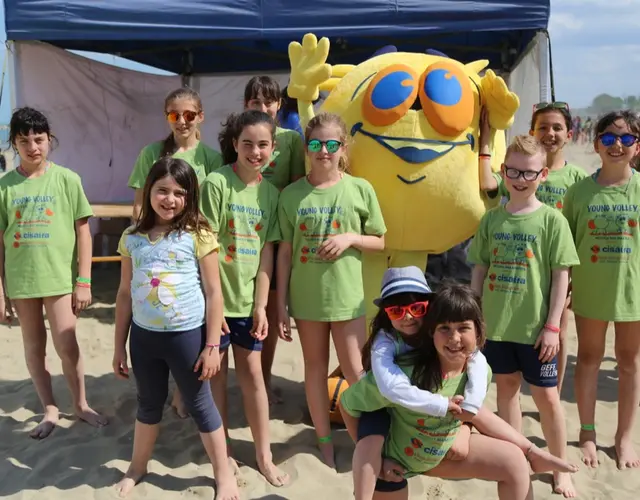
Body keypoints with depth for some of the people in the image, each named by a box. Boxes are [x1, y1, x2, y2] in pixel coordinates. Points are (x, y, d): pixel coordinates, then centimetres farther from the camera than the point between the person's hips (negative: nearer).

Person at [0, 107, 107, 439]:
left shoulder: (67, 179, -4)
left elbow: (83, 232, -1)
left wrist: (83, 282, -4)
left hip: (60, 277, -2)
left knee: (66, 346, 2)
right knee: (34, 347, 12)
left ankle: (81, 404, 25)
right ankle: (50, 409, 29)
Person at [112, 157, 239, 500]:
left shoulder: (198, 235, -10)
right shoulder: (132, 238, 2)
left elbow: (213, 294, -9)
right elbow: (125, 294, 7)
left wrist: (212, 346, -10)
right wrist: (119, 345, 9)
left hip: (187, 335, -4)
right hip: (144, 336, 4)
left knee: (200, 405, 9)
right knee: (148, 404, 21)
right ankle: (137, 469, 42)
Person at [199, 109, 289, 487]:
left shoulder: (271, 192, 3)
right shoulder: (216, 184, -12)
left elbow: (267, 251, 3)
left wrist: (261, 304, -1)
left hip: (248, 299, 4)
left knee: (252, 373, 12)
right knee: (217, 374, 10)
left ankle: (264, 454, 24)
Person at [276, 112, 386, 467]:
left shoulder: (360, 189, -4)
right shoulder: (292, 194, -3)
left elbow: (379, 242, 4)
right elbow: (285, 252, 1)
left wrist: (351, 237, -16)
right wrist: (281, 303, -1)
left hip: (347, 296, -1)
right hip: (306, 296, 1)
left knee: (355, 373, 5)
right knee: (315, 367, 14)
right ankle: (324, 441, 29)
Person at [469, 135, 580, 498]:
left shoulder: (552, 219, -7)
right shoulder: (492, 219, 3)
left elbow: (561, 276, -7)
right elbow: (480, 269, 8)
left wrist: (552, 326, -10)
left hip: (536, 326, -3)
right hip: (496, 323, 3)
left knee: (546, 395, 7)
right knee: (506, 387, 14)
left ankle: (561, 468, 26)